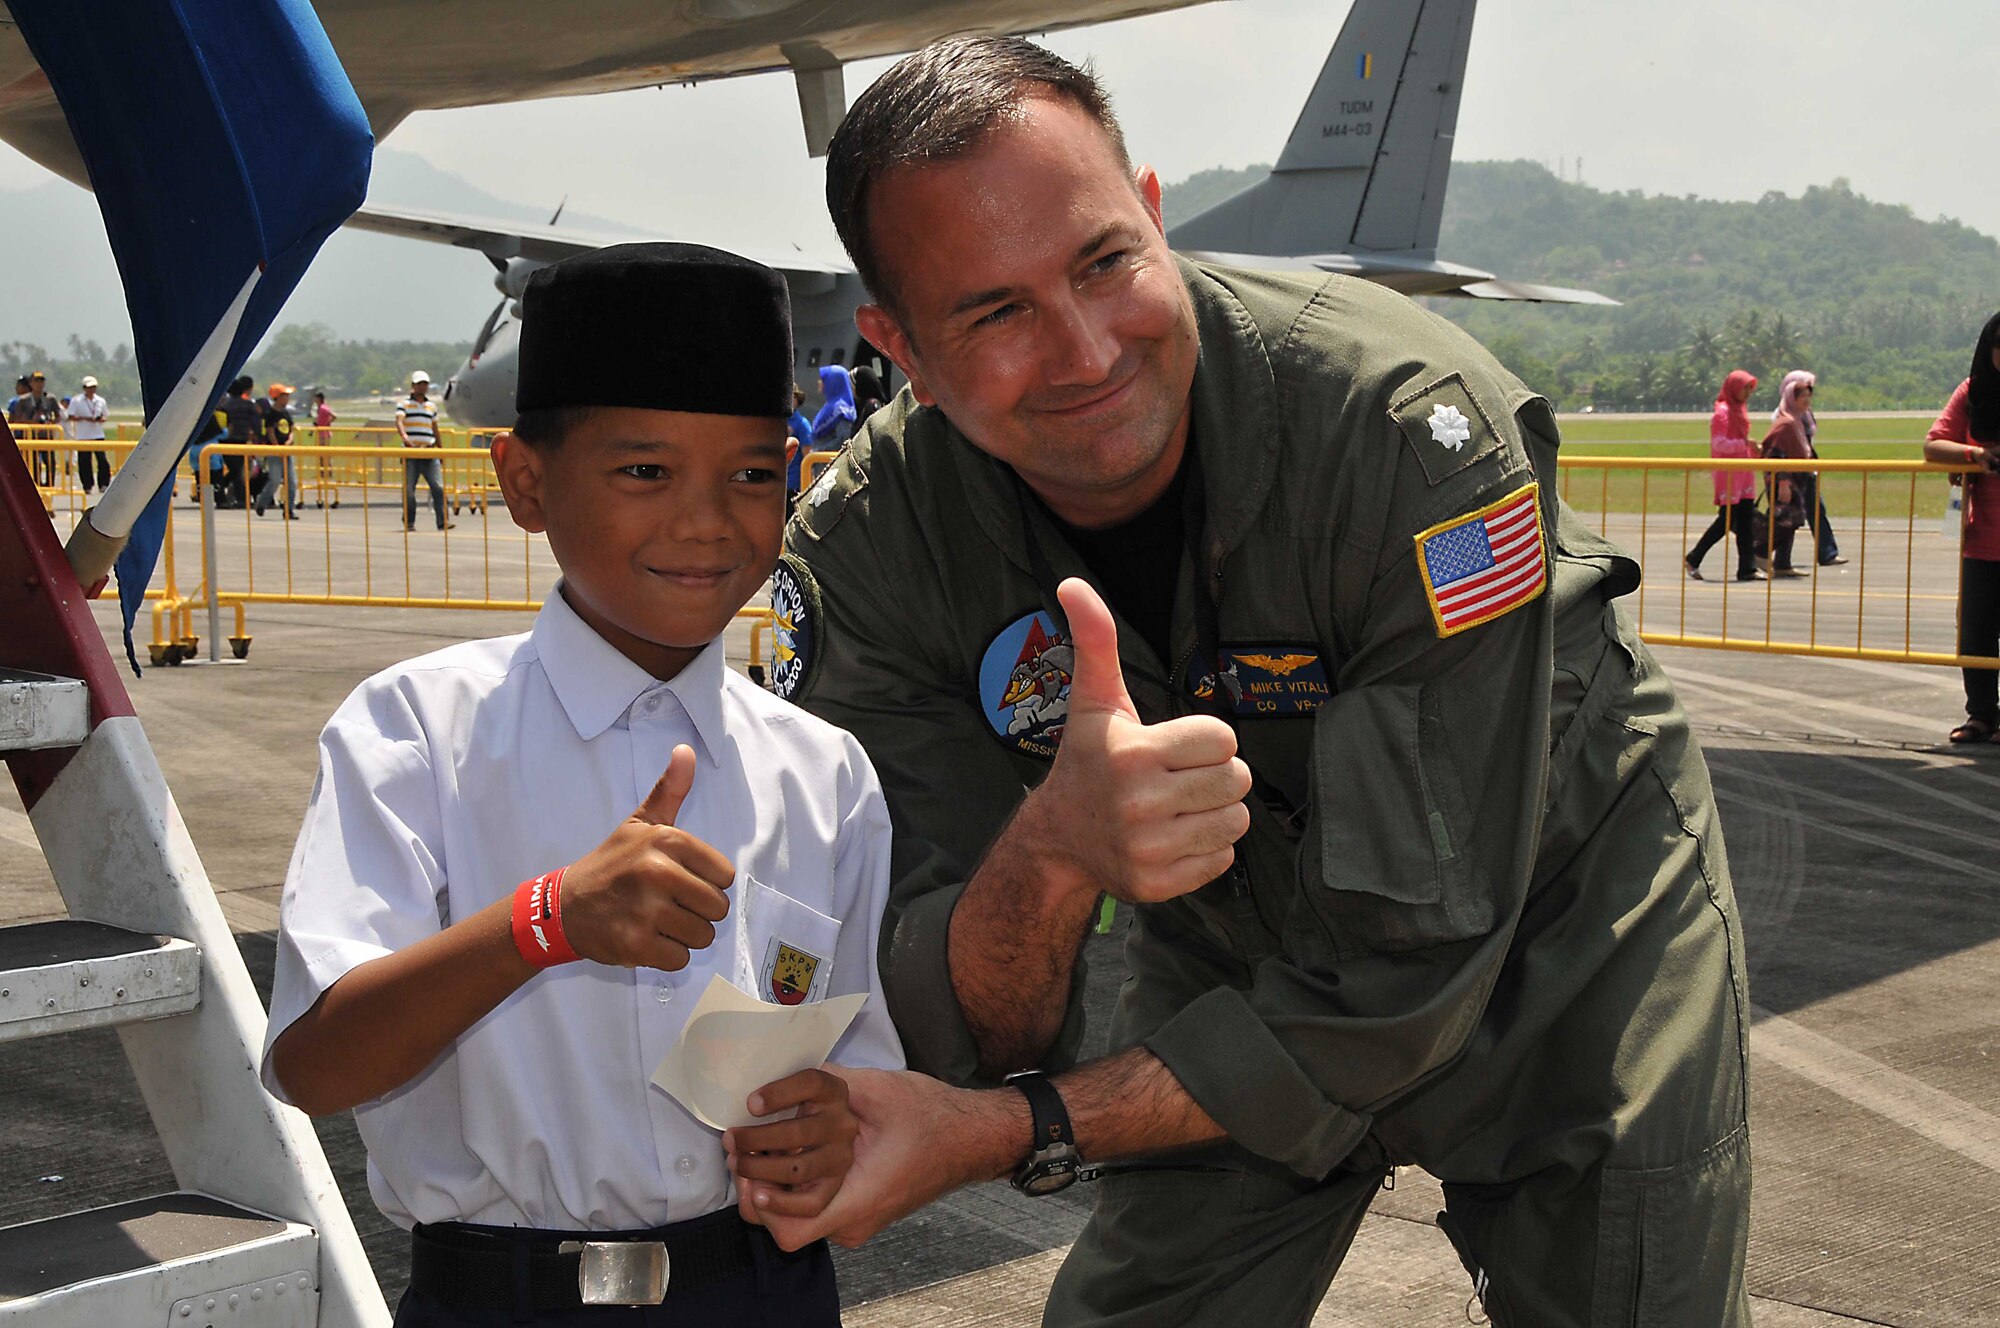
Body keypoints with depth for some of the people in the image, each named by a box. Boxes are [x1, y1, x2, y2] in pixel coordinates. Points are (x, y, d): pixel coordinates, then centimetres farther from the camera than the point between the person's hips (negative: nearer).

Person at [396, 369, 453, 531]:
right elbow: (399, 422, -13)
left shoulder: (432, 406, 18)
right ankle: (409, 522, 10)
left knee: (438, 487, -8)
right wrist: (404, 437, -33)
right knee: (408, 489, 0)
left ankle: (442, 521, -9)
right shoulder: (404, 405, 4)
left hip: (430, 453, 3)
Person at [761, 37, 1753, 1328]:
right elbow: (958, 1037, -25)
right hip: (1243, 956, 3)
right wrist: (1049, 858, -48)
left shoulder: (1407, 421, -34)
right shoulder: (866, 553, -22)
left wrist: (1007, 1132, -36)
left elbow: (1407, 969, -34)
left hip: (1561, 945, -2)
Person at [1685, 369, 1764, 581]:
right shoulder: (1722, 412, -11)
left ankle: (1747, 568, 6)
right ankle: (1693, 559, 6)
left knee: (1747, 520, 4)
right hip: (1728, 474, -9)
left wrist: (1752, 450, 9)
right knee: (1727, 520, -7)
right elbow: (1719, 444, -17)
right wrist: (1744, 444, -22)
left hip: (1743, 473, 9)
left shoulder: (1739, 410, 17)